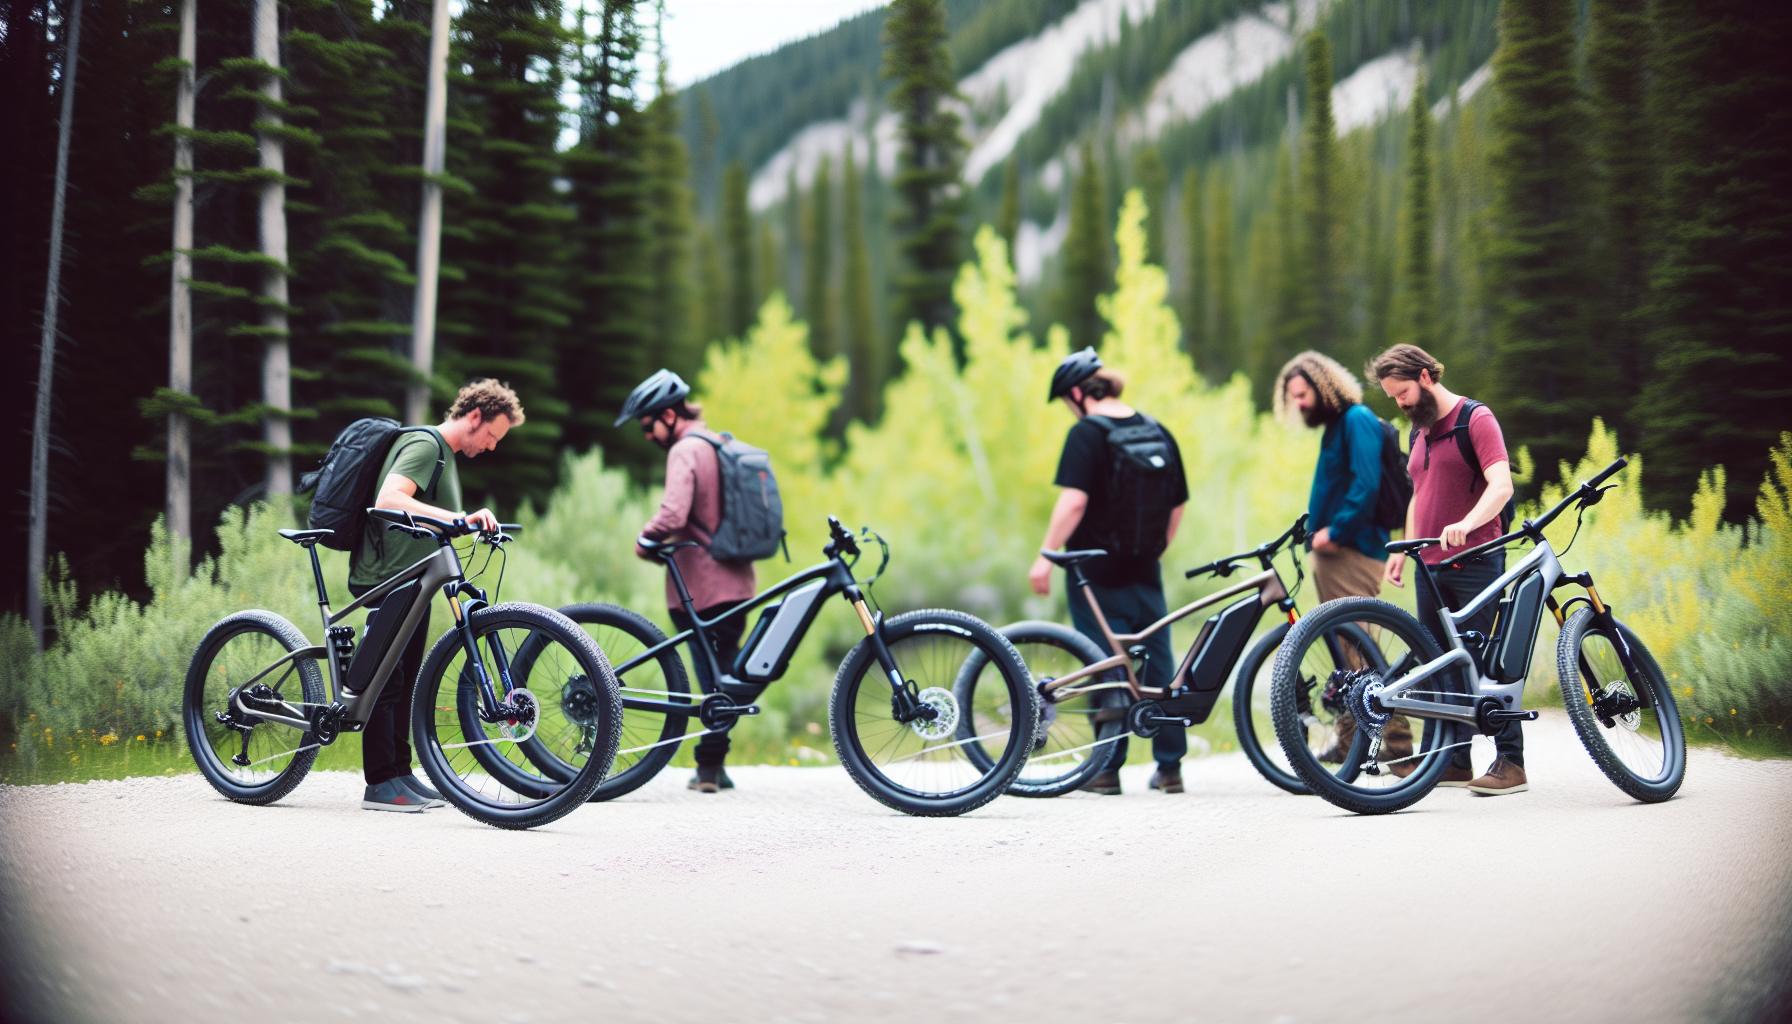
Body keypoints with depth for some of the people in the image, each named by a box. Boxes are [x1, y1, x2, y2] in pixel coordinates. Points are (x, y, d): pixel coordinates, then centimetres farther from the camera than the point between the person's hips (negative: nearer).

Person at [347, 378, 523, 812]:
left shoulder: (444, 454, 18)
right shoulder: (424, 444, -14)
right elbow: (389, 499, -31)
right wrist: (457, 518, -39)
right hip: (387, 581, -10)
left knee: (404, 682, 13)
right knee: (385, 682, -7)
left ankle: (400, 774, 18)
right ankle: (381, 784, -4)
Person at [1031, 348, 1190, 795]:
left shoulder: (1087, 433, -11)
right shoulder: (1158, 431, 10)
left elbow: (1074, 501, -21)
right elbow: (1177, 505, 13)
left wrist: (1046, 556, -18)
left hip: (1098, 573, -6)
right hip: (1145, 574, 6)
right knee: (1159, 666, 11)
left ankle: (1107, 770, 3)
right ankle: (1170, 767, 15)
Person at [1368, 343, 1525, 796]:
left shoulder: (1476, 419, -7)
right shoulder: (1420, 432, 18)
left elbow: (1501, 485, -19)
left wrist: (1467, 523, -35)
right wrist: (1403, 549, 18)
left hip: (1474, 561, -8)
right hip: (1430, 565, 8)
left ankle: (1511, 762, -5)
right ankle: (1456, 761, 14)